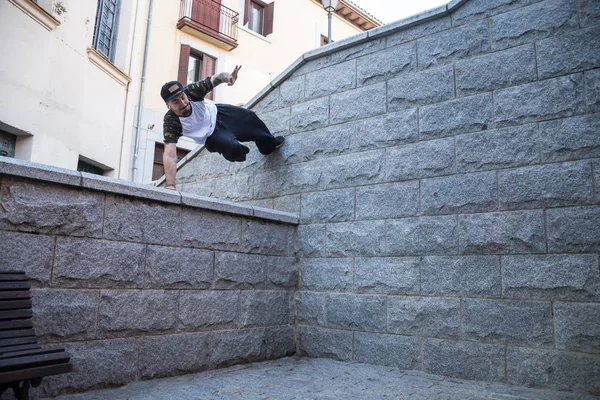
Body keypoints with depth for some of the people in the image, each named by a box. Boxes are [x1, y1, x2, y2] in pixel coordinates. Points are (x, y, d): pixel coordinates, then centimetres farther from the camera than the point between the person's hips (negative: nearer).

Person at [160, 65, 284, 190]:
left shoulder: (191, 91, -34)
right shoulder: (171, 123, -39)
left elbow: (214, 79, -43)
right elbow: (169, 155, -46)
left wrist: (227, 77, -68)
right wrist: (170, 186, -57)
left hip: (215, 113, 3)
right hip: (210, 136, -3)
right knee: (232, 148, -28)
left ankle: (270, 144, 45)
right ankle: (241, 151, 15)